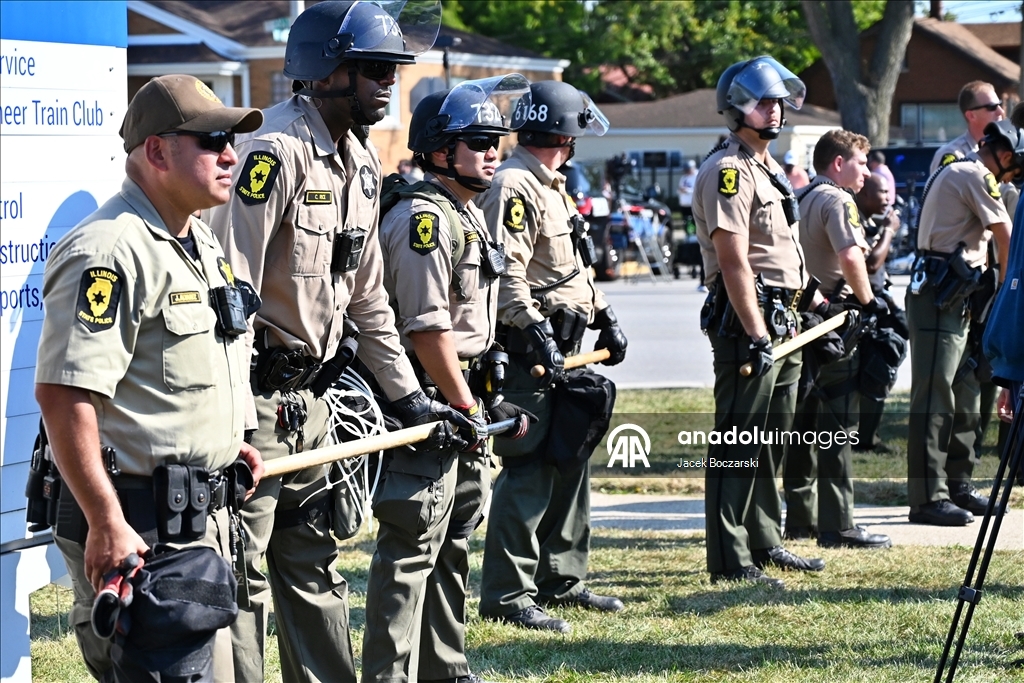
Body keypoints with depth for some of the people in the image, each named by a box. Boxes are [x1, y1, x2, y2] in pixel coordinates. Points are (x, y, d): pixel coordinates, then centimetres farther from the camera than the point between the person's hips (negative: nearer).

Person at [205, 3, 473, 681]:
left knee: (315, 572, 16)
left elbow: (367, 297, 20)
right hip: (252, 397, -9)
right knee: (239, 579, -3)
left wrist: (407, 395, 18)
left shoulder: (362, 161, 11)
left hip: (310, 398, 9)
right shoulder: (276, 152, -19)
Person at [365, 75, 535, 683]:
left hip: (465, 397, 10)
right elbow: (428, 328, -21)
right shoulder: (423, 218, -16)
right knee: (411, 547, -8)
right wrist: (468, 407, -17)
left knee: (454, 542, 16)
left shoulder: (471, 215, 16)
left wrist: (490, 400, 16)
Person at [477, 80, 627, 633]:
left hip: (561, 352, 11)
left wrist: (604, 316, 23)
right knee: (528, 472, -10)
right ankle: (507, 595, -7)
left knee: (570, 464, 15)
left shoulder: (553, 187, 20)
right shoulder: (514, 187, -14)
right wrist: (535, 330, -28)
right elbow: (506, 274, -23)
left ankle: (561, 580, 25)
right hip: (527, 353, -11)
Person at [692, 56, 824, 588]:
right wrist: (756, 336, -24)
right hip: (745, 321, -10)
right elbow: (734, 264, -20)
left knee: (771, 439, 16)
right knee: (738, 442, -8)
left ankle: (765, 544, 26)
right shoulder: (728, 171, -13)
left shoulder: (769, 169, 19)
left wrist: (800, 319, 23)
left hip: (781, 322, 10)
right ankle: (730, 560, -6)